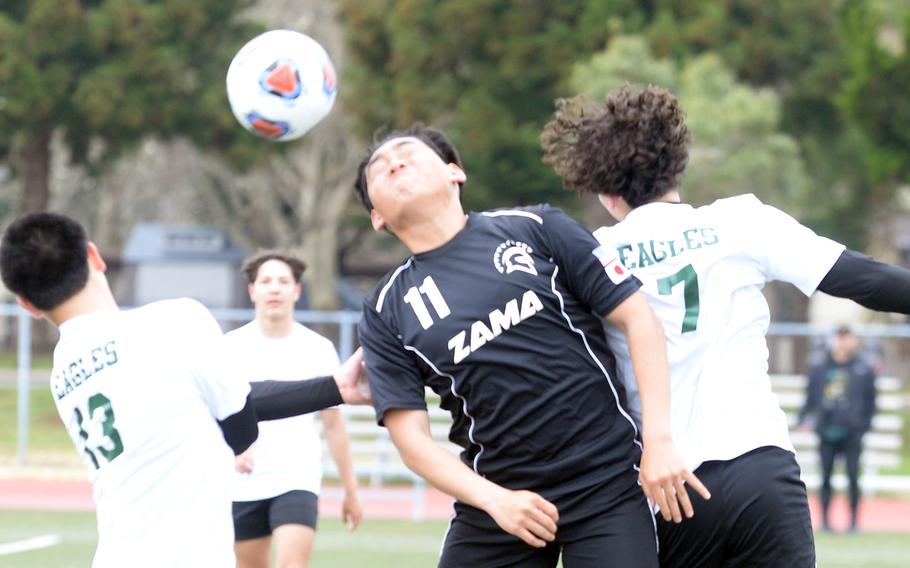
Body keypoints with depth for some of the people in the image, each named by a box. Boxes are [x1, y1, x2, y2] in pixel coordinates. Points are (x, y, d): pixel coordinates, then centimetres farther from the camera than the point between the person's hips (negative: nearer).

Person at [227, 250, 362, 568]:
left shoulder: (318, 349, 2)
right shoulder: (231, 347, 0)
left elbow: (334, 426, 8)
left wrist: (350, 490, 8)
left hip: (298, 481, -1)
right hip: (243, 484, 1)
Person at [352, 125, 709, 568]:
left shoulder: (534, 230, 1)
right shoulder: (385, 313, 6)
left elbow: (637, 317, 0)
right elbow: (411, 436, 1)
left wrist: (658, 441, -8)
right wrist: (494, 500, -14)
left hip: (607, 485, -2)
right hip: (493, 502, 2)